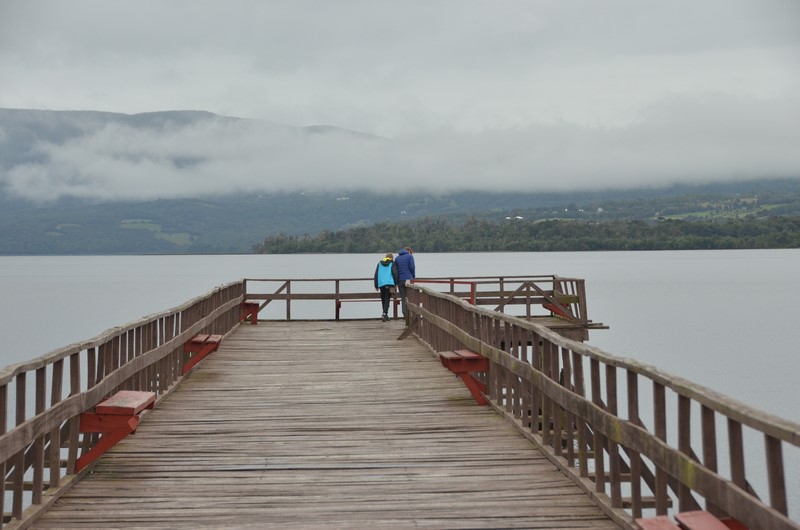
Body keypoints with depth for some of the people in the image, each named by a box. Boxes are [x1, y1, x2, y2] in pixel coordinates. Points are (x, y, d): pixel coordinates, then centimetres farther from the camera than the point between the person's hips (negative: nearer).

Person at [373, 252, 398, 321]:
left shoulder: (379, 264, 16)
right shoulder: (392, 263, 6)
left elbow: (376, 274, 13)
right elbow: (395, 273, -4)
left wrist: (376, 286, 15)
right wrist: (396, 283, 2)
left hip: (381, 284, 3)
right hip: (389, 284, -3)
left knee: (383, 299, 13)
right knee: (387, 299, -5)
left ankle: (385, 314, 17)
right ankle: (384, 313, -21)